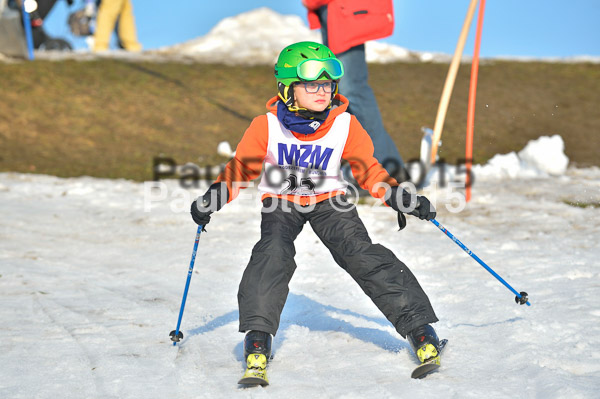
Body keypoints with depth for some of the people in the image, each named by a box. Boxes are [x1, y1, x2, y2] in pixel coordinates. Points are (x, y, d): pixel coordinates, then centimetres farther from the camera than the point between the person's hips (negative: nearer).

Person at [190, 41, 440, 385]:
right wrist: (214, 197, -22)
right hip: (281, 202, 0)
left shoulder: (345, 125, -12)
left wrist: (399, 197, -13)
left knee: (361, 253, -17)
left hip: (329, 200, 0)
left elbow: (368, 169, 0)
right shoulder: (267, 127, -15)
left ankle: (419, 327, -15)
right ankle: (258, 338, -22)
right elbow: (241, 167, -6)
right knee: (272, 255, -28)